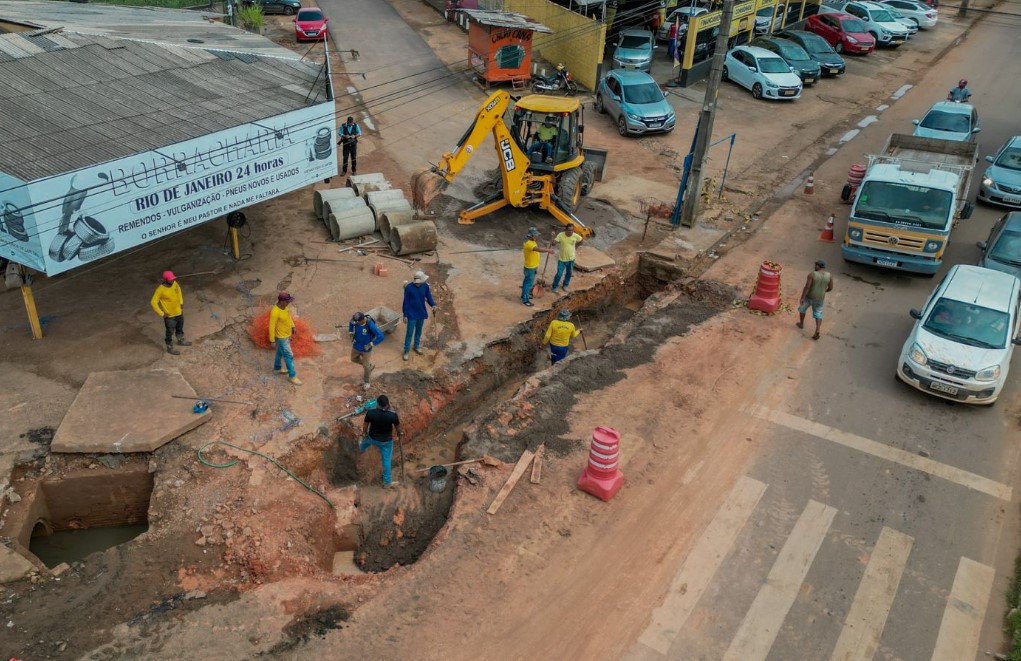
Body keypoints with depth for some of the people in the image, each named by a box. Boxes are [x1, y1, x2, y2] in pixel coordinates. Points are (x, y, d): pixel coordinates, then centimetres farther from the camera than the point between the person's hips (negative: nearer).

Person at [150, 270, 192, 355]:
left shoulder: (174, 283, -11)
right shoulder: (160, 290, -29)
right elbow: (153, 302, -23)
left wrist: (181, 303, 10)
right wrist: (162, 314, -20)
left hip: (179, 312, 6)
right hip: (169, 315, -6)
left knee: (180, 328, 28)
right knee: (170, 332, 11)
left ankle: (181, 340, 52)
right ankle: (170, 348, 30)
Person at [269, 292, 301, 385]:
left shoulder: (283, 305, -11)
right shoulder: (275, 312, -36)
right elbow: (271, 327, -25)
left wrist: (293, 326, 14)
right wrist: (272, 340, -16)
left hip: (287, 333, 8)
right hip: (281, 337, -8)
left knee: (281, 351, 27)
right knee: (289, 356, 3)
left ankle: (277, 367, 49)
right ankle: (292, 376, 19)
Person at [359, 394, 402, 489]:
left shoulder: (370, 412, -27)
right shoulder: (393, 415, -29)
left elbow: (365, 425, -11)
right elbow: (398, 426, -10)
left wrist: (364, 434, 10)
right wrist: (400, 434, 12)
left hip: (372, 438, 2)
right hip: (386, 440, -2)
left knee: (365, 441, 39)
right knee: (386, 460, 16)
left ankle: (361, 449, 75)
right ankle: (386, 483, 28)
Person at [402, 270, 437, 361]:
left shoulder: (425, 286, -10)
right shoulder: (409, 287, -20)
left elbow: (429, 297, 1)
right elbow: (406, 302, -14)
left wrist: (433, 305, -20)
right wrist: (405, 315, -12)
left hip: (422, 313, 4)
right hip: (412, 314, -4)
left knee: (419, 331, 21)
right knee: (409, 333, 3)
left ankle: (417, 346, 40)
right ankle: (406, 351, 16)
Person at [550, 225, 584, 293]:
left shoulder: (575, 236, -13)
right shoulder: (561, 235, -18)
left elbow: (581, 240, 8)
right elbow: (554, 243, -21)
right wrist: (553, 237, -36)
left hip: (571, 259, 3)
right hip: (562, 259, -3)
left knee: (569, 273, 17)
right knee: (559, 274, 0)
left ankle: (565, 285, 39)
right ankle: (555, 286, 20)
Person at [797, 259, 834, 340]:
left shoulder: (812, 274, -21)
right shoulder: (829, 275, -10)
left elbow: (807, 287, -22)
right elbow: (830, 288, -1)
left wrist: (802, 298, -16)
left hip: (809, 296, -3)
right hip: (820, 298, 3)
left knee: (802, 308, 24)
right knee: (818, 314, 16)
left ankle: (801, 324, 41)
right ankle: (817, 330, -1)